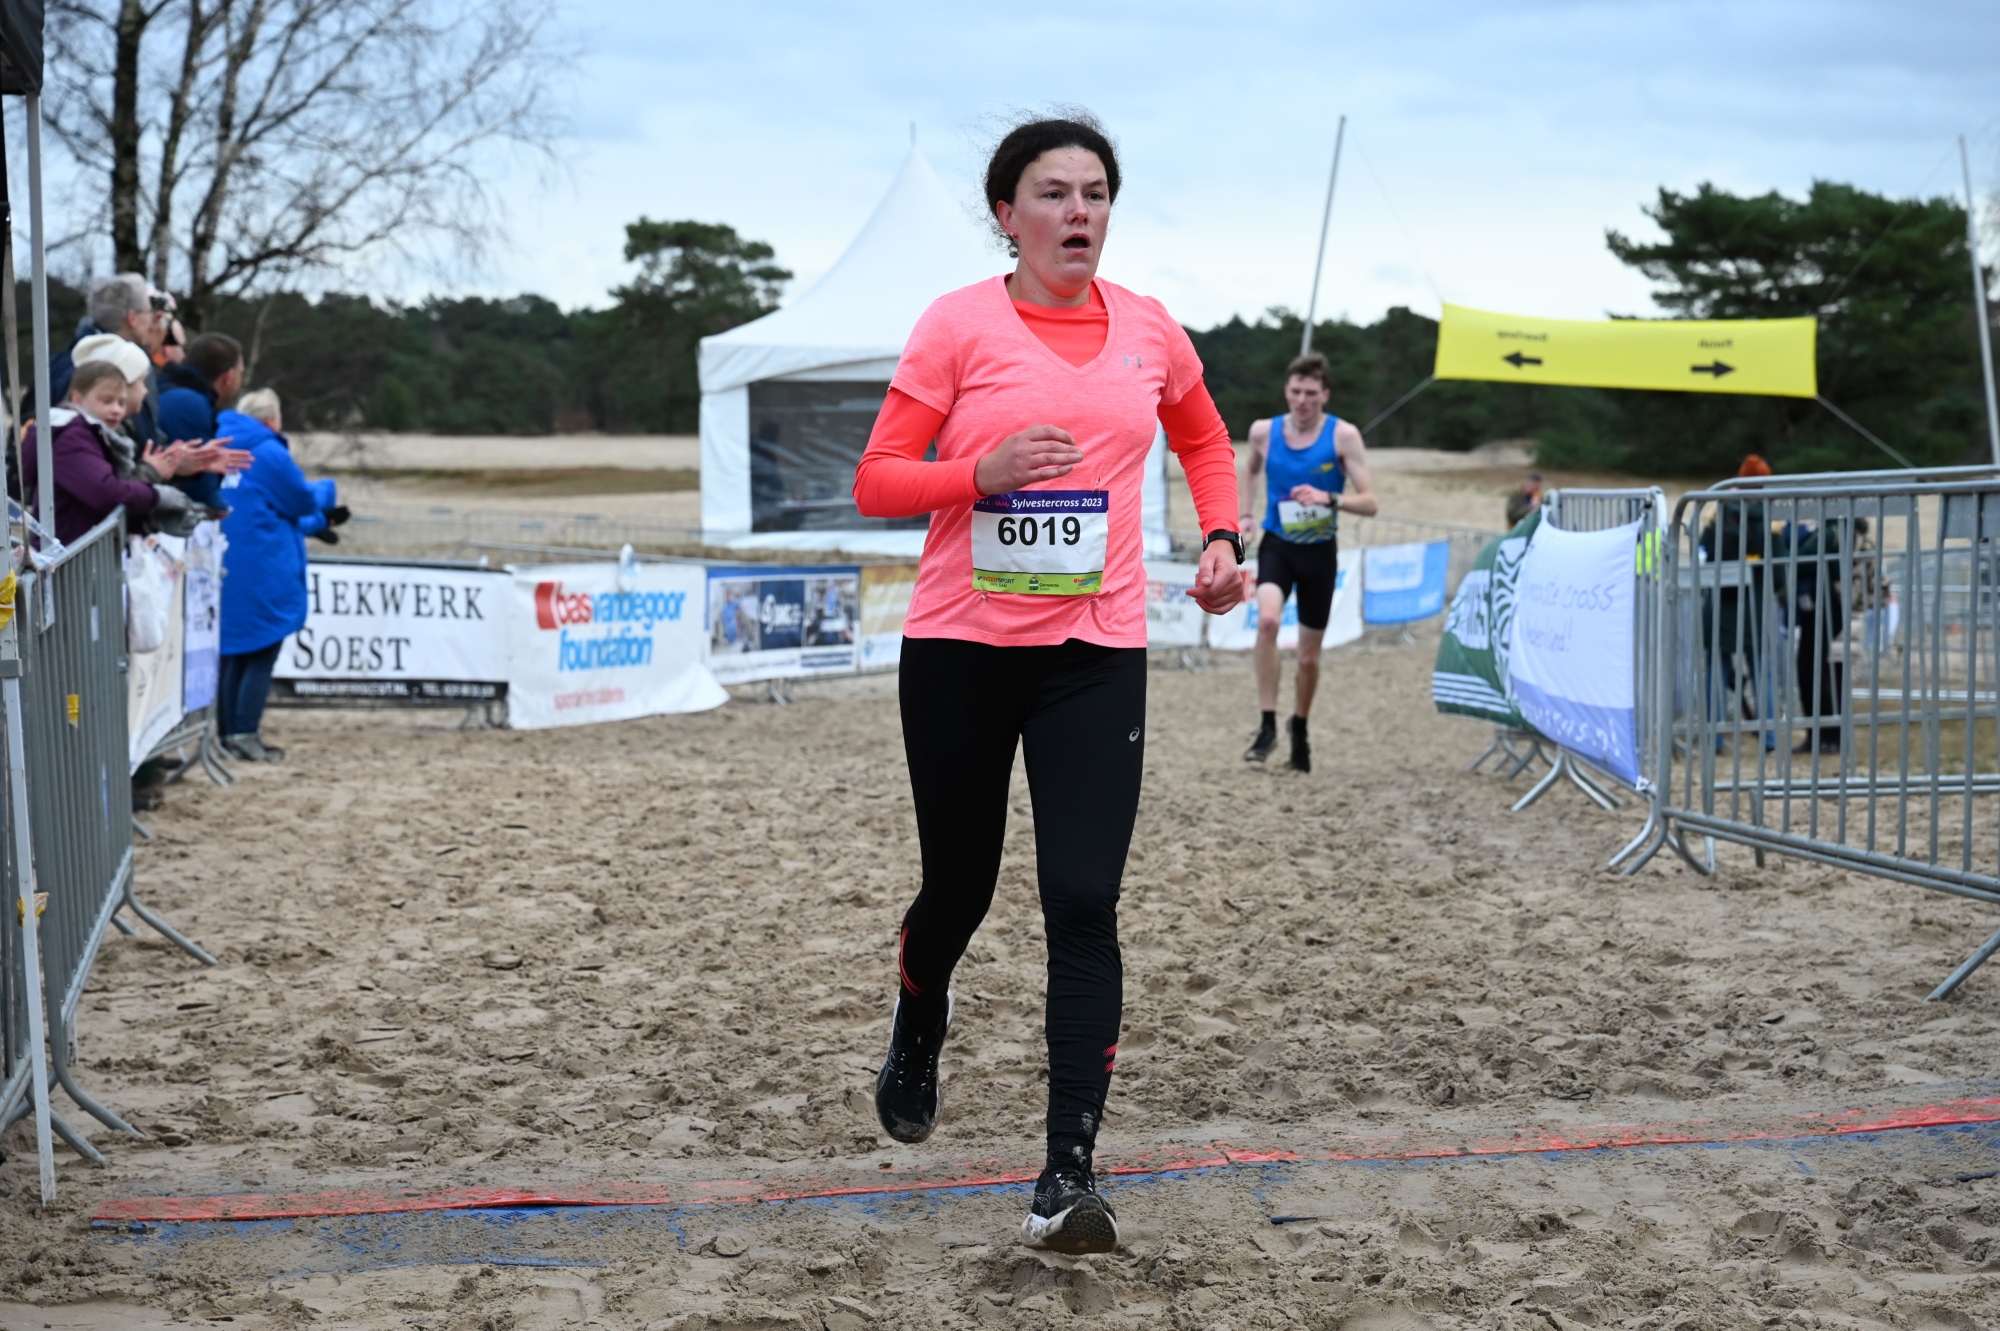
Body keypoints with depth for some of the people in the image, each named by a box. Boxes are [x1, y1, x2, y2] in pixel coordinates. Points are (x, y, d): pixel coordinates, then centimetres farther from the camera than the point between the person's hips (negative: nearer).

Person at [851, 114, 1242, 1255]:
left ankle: (1071, 1171, -9)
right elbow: (878, 483, -5)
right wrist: (986, 472, -21)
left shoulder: (1149, 331, 5)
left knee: (1083, 903, -11)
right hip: (961, 645, -1)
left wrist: (1223, 538, 10)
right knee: (959, 887, 14)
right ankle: (918, 1041, 48)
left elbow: (1205, 440, 25)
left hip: (1096, 654, 1)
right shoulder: (958, 325, -4)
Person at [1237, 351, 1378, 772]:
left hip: (1320, 551, 0)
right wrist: (1246, 514, 9)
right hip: (1277, 544, 0)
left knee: (1309, 656, 10)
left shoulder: (1343, 436, -10)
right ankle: (1267, 727, -23)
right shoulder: (1263, 432, -3)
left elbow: (1369, 502, -12)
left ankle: (1299, 730, 38)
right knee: (1268, 619, -30)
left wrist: (1328, 499, -29)